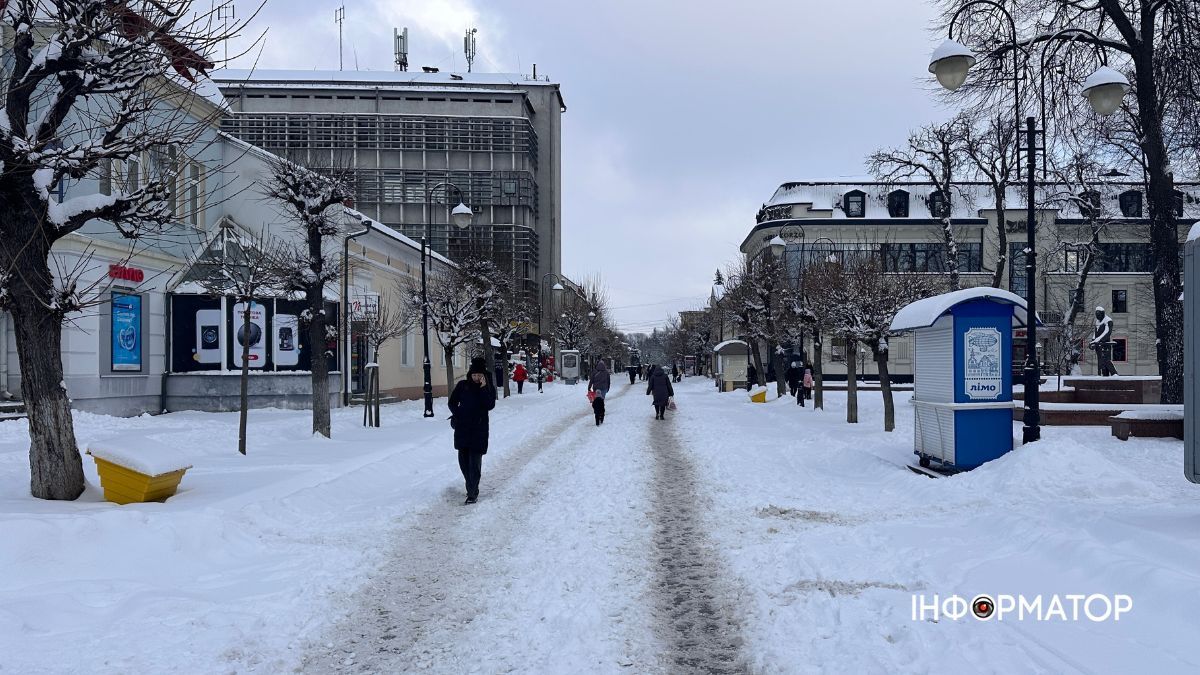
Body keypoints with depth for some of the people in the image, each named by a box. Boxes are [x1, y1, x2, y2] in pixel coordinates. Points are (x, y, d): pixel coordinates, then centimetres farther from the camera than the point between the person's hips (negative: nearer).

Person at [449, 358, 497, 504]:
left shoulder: (489, 388, 1)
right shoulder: (462, 386, 5)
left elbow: (490, 405, -14)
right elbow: (452, 402, 10)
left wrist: (483, 388, -19)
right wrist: (458, 415, -4)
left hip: (479, 429, -3)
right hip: (462, 428, 3)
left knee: (475, 462, -9)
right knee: (463, 460, 10)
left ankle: (472, 493, -8)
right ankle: (471, 486, 30)